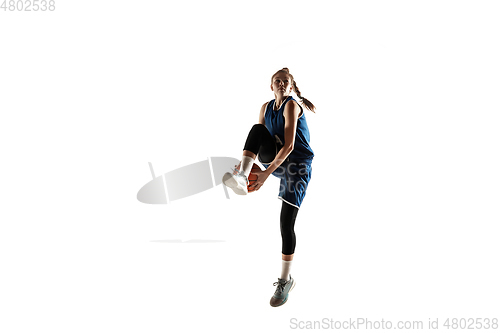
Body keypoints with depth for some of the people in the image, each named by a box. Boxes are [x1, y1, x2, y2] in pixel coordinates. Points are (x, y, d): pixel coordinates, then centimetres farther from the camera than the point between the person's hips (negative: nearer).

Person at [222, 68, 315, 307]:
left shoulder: (292, 105, -15)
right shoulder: (266, 107, 6)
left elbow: (289, 146, -24)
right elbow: (255, 140, 5)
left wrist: (267, 173, -30)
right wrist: (245, 163, -13)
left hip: (297, 165, -6)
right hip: (275, 159, 6)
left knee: (286, 222, -12)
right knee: (258, 128, -21)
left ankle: (285, 280, 1)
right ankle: (241, 177, -33)